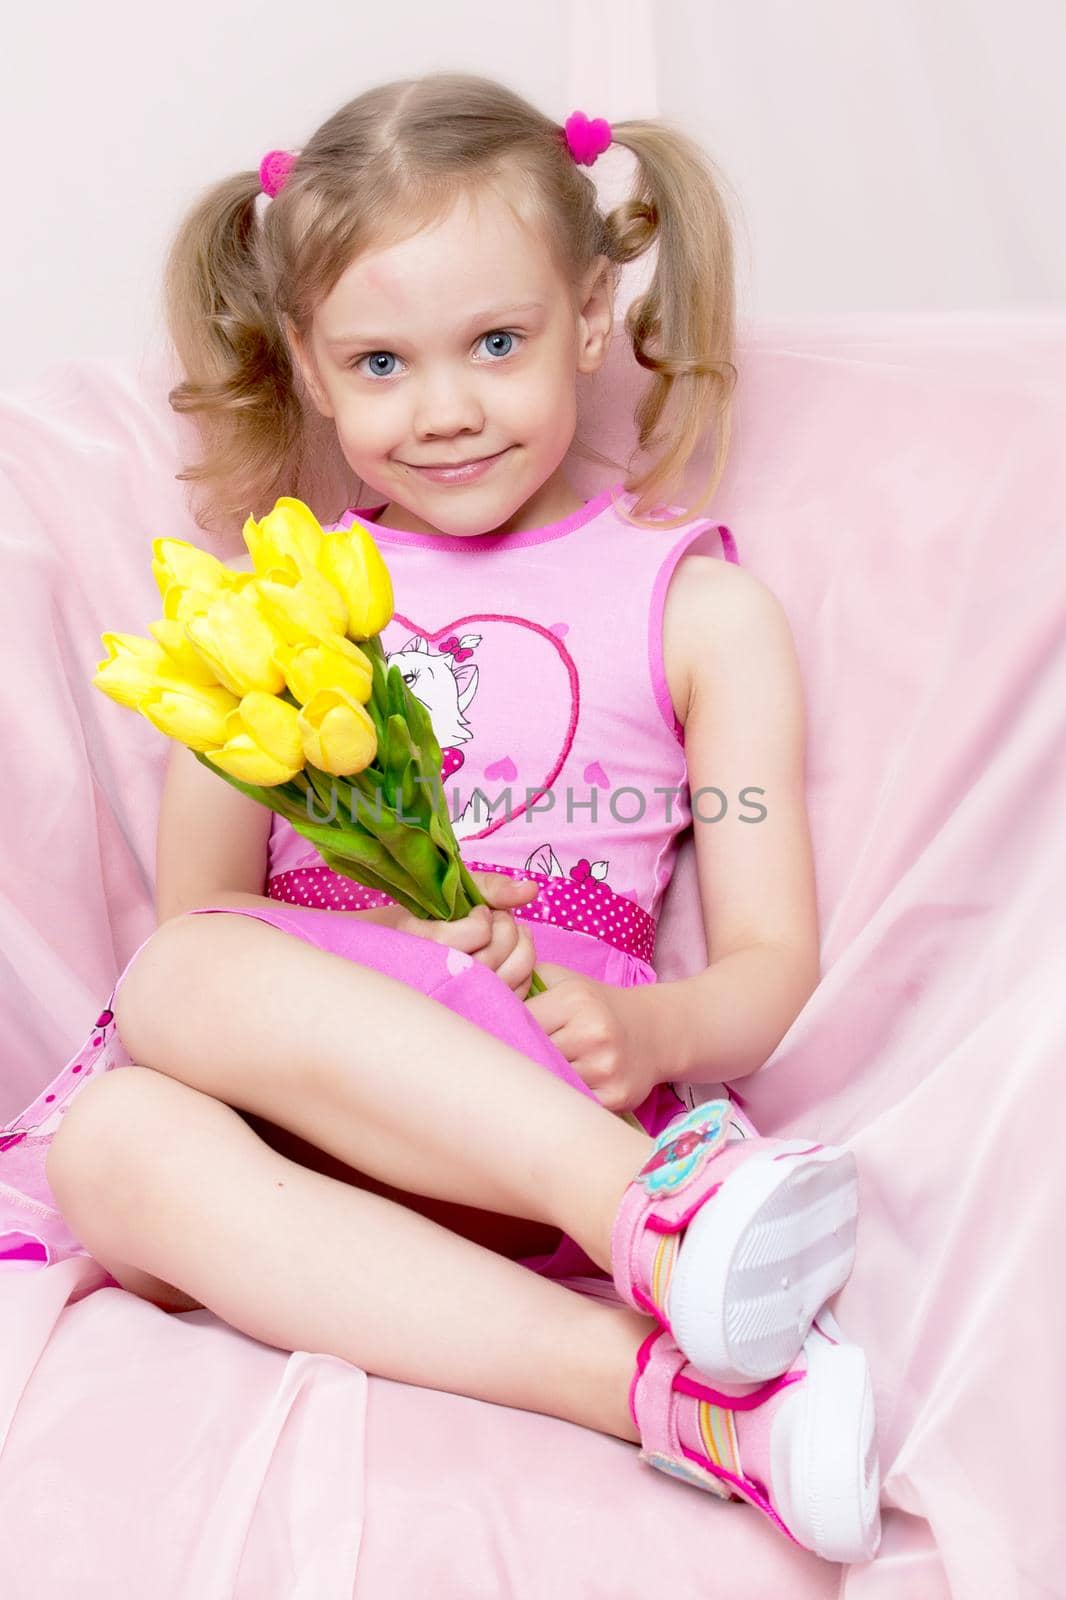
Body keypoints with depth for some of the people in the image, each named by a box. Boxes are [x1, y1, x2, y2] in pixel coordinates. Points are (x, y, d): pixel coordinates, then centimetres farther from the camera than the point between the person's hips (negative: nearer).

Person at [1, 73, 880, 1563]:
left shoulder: (697, 602, 10)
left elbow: (772, 957, 4)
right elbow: (197, 909, 10)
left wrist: (645, 1030, -18)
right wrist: (370, 933, -11)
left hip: (542, 1095, -3)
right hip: (287, 1078, 4)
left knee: (182, 983, -30)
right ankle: (658, 1387, -41)